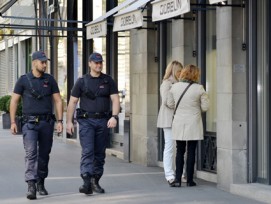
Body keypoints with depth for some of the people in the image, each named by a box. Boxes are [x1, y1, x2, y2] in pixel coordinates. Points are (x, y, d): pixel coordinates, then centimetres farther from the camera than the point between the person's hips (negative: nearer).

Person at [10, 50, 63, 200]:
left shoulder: (50, 80, 7)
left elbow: (58, 100, 7)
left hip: (47, 122, 3)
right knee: (31, 153, -14)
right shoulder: (23, 80, 0)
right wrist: (12, 122, -3)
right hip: (30, 123, -3)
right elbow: (14, 101, 3)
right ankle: (31, 186, -20)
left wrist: (59, 121, 0)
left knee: (44, 154, 9)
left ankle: (41, 183, 24)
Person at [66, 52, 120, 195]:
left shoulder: (108, 81, 8)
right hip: (86, 120, -2)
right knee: (87, 151, -14)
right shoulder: (82, 81, 4)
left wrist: (114, 116, -14)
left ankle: (95, 182, 19)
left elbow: (115, 99, 1)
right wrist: (69, 121, -1)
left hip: (103, 121, 3)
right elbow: (72, 102, 5)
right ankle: (87, 182, -23)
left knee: (100, 153, 8)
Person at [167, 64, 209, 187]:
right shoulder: (199, 88, -9)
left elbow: (170, 104, 8)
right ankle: (189, 180, 9)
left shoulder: (174, 87, -2)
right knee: (191, 152, 5)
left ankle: (178, 179, 5)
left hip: (179, 123, 2)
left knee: (180, 151, 10)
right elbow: (205, 107, -6)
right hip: (193, 124, -2)